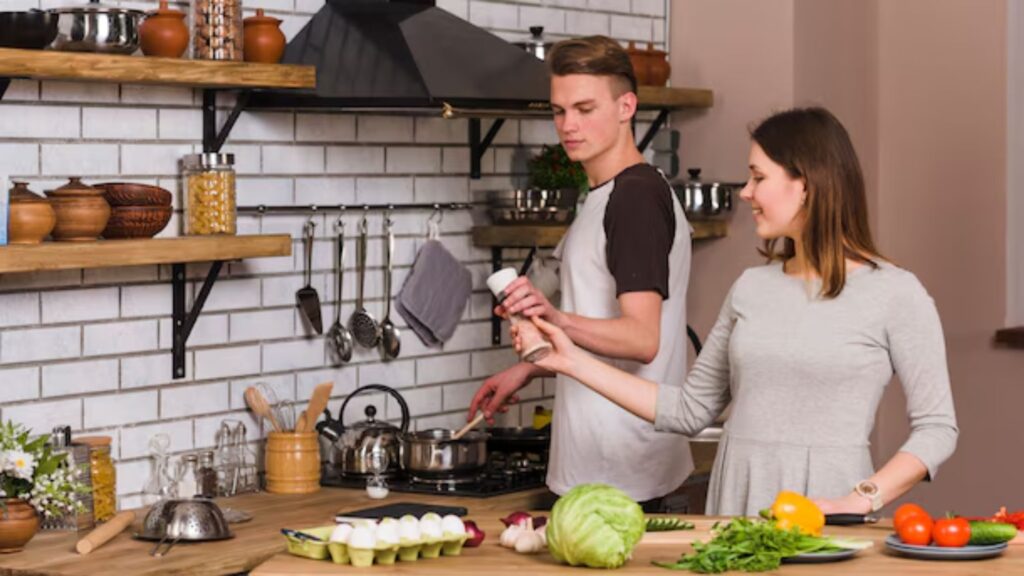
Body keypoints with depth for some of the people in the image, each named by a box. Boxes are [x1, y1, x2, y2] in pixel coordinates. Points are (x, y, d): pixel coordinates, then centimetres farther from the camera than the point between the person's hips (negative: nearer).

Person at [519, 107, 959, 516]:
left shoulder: (895, 294, -3)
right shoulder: (751, 289, 11)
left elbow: (937, 428, -4)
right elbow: (690, 410, 15)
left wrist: (858, 503, -15)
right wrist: (575, 362, 11)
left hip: (821, 502, -4)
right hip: (736, 498, 4)